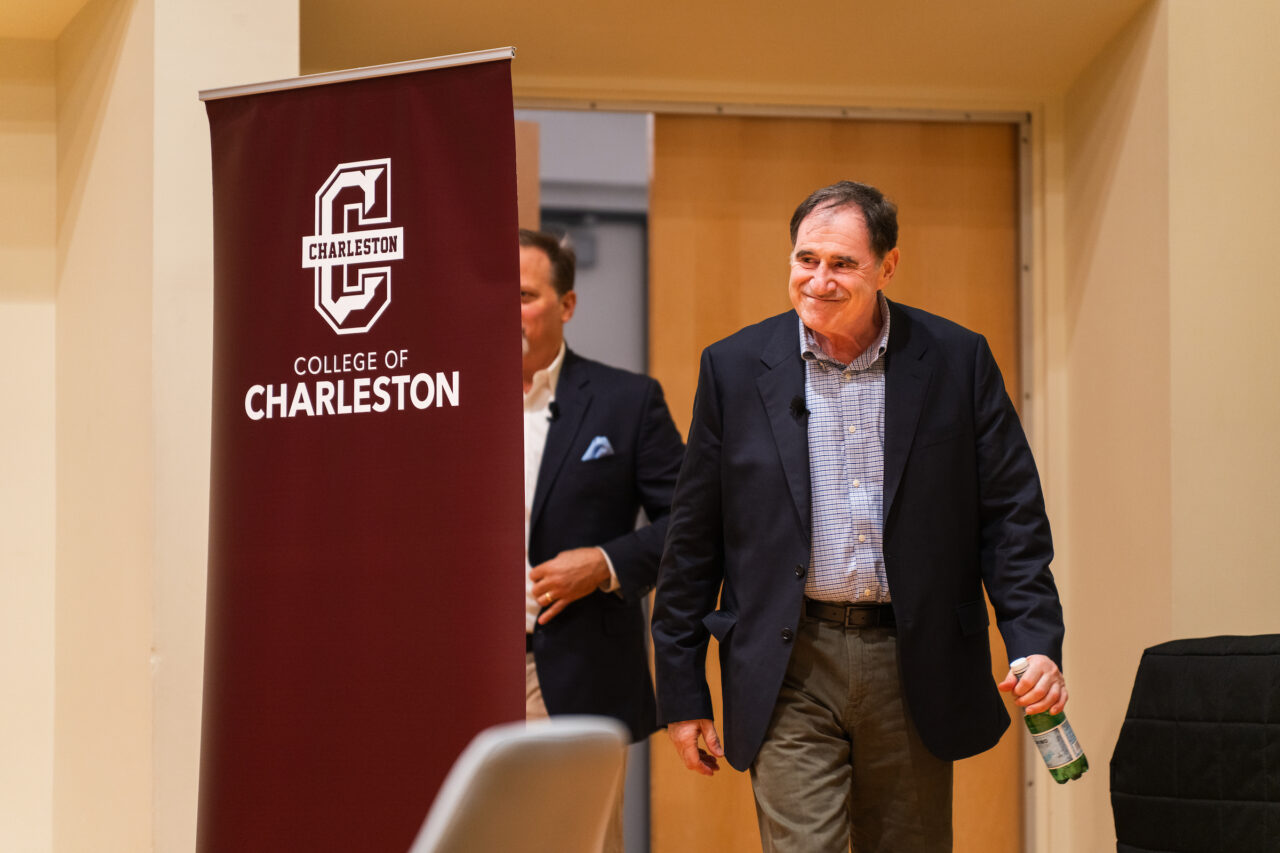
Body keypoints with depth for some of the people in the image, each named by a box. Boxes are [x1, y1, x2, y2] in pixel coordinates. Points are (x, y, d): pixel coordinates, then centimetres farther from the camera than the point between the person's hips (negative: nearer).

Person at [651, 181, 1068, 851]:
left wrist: (1036, 642, -10)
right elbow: (692, 540, 5)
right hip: (792, 670, -1)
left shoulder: (957, 361, 2)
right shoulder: (735, 368, 2)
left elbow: (1011, 515, 3)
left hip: (913, 667, 1)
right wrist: (682, 694, 4)